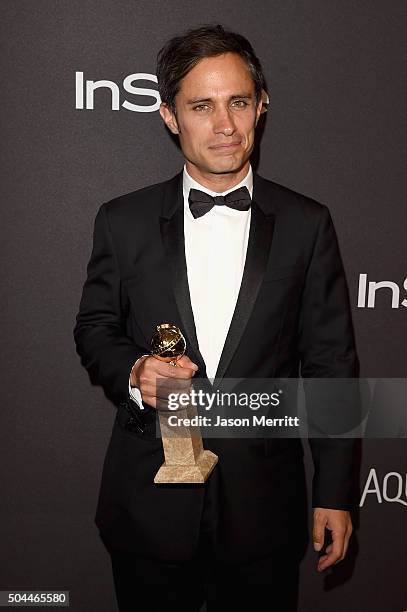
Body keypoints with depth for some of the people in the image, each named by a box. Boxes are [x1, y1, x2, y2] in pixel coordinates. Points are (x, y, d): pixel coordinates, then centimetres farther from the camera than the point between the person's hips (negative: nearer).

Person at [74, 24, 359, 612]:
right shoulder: (124, 221, -2)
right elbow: (95, 329, 7)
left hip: (263, 503, 0)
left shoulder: (307, 224, -4)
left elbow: (331, 364, -2)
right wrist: (132, 372, -17)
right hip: (149, 502, 1)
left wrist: (335, 493, -1)